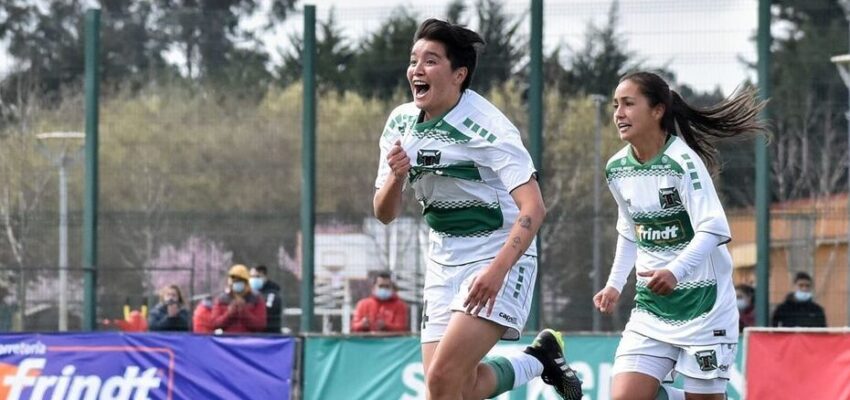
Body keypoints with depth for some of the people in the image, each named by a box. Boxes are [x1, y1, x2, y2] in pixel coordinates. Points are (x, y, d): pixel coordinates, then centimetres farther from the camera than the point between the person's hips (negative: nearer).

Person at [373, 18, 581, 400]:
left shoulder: (486, 126, -20)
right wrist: (396, 177, -16)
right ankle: (538, 359, 23)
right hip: (444, 262, 7)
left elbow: (533, 208, -26)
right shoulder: (400, 123, 1)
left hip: (500, 258, -7)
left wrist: (497, 271, -37)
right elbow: (385, 213, 6)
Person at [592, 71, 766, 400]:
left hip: (702, 302, -6)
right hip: (651, 306, 6)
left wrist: (676, 271, -40)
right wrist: (615, 284, 12)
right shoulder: (617, 169, 5)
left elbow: (713, 229, -26)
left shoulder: (682, 162, -16)